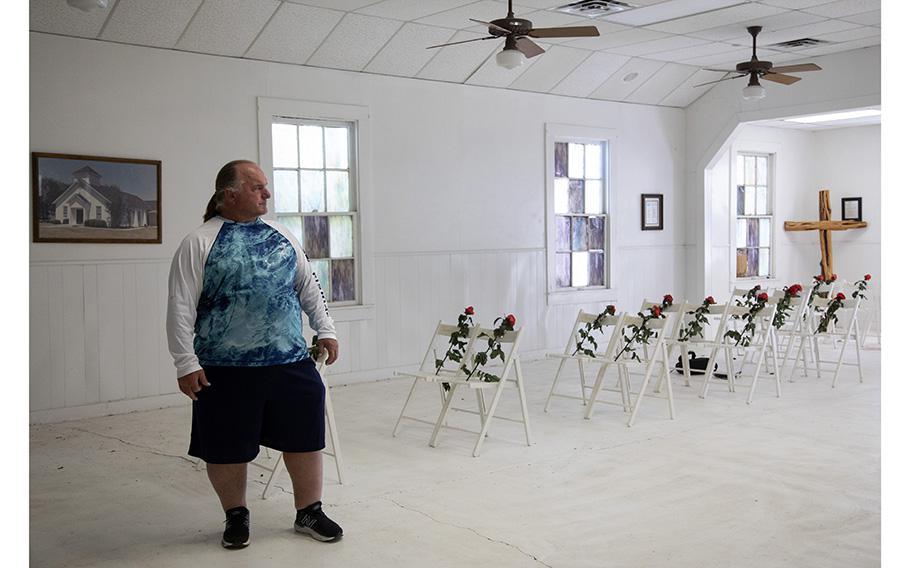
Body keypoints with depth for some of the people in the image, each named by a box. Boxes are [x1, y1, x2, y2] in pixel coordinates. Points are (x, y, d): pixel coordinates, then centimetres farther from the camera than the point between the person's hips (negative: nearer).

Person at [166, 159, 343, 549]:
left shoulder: (281, 236, 10)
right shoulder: (200, 243, -6)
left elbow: (308, 286, 18)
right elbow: (180, 309, -8)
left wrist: (325, 330, 12)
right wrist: (186, 363, -11)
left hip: (292, 361, 4)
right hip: (226, 369, -4)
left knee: (305, 437, 9)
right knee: (227, 448, 8)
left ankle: (309, 512, 27)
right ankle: (236, 516, 30)